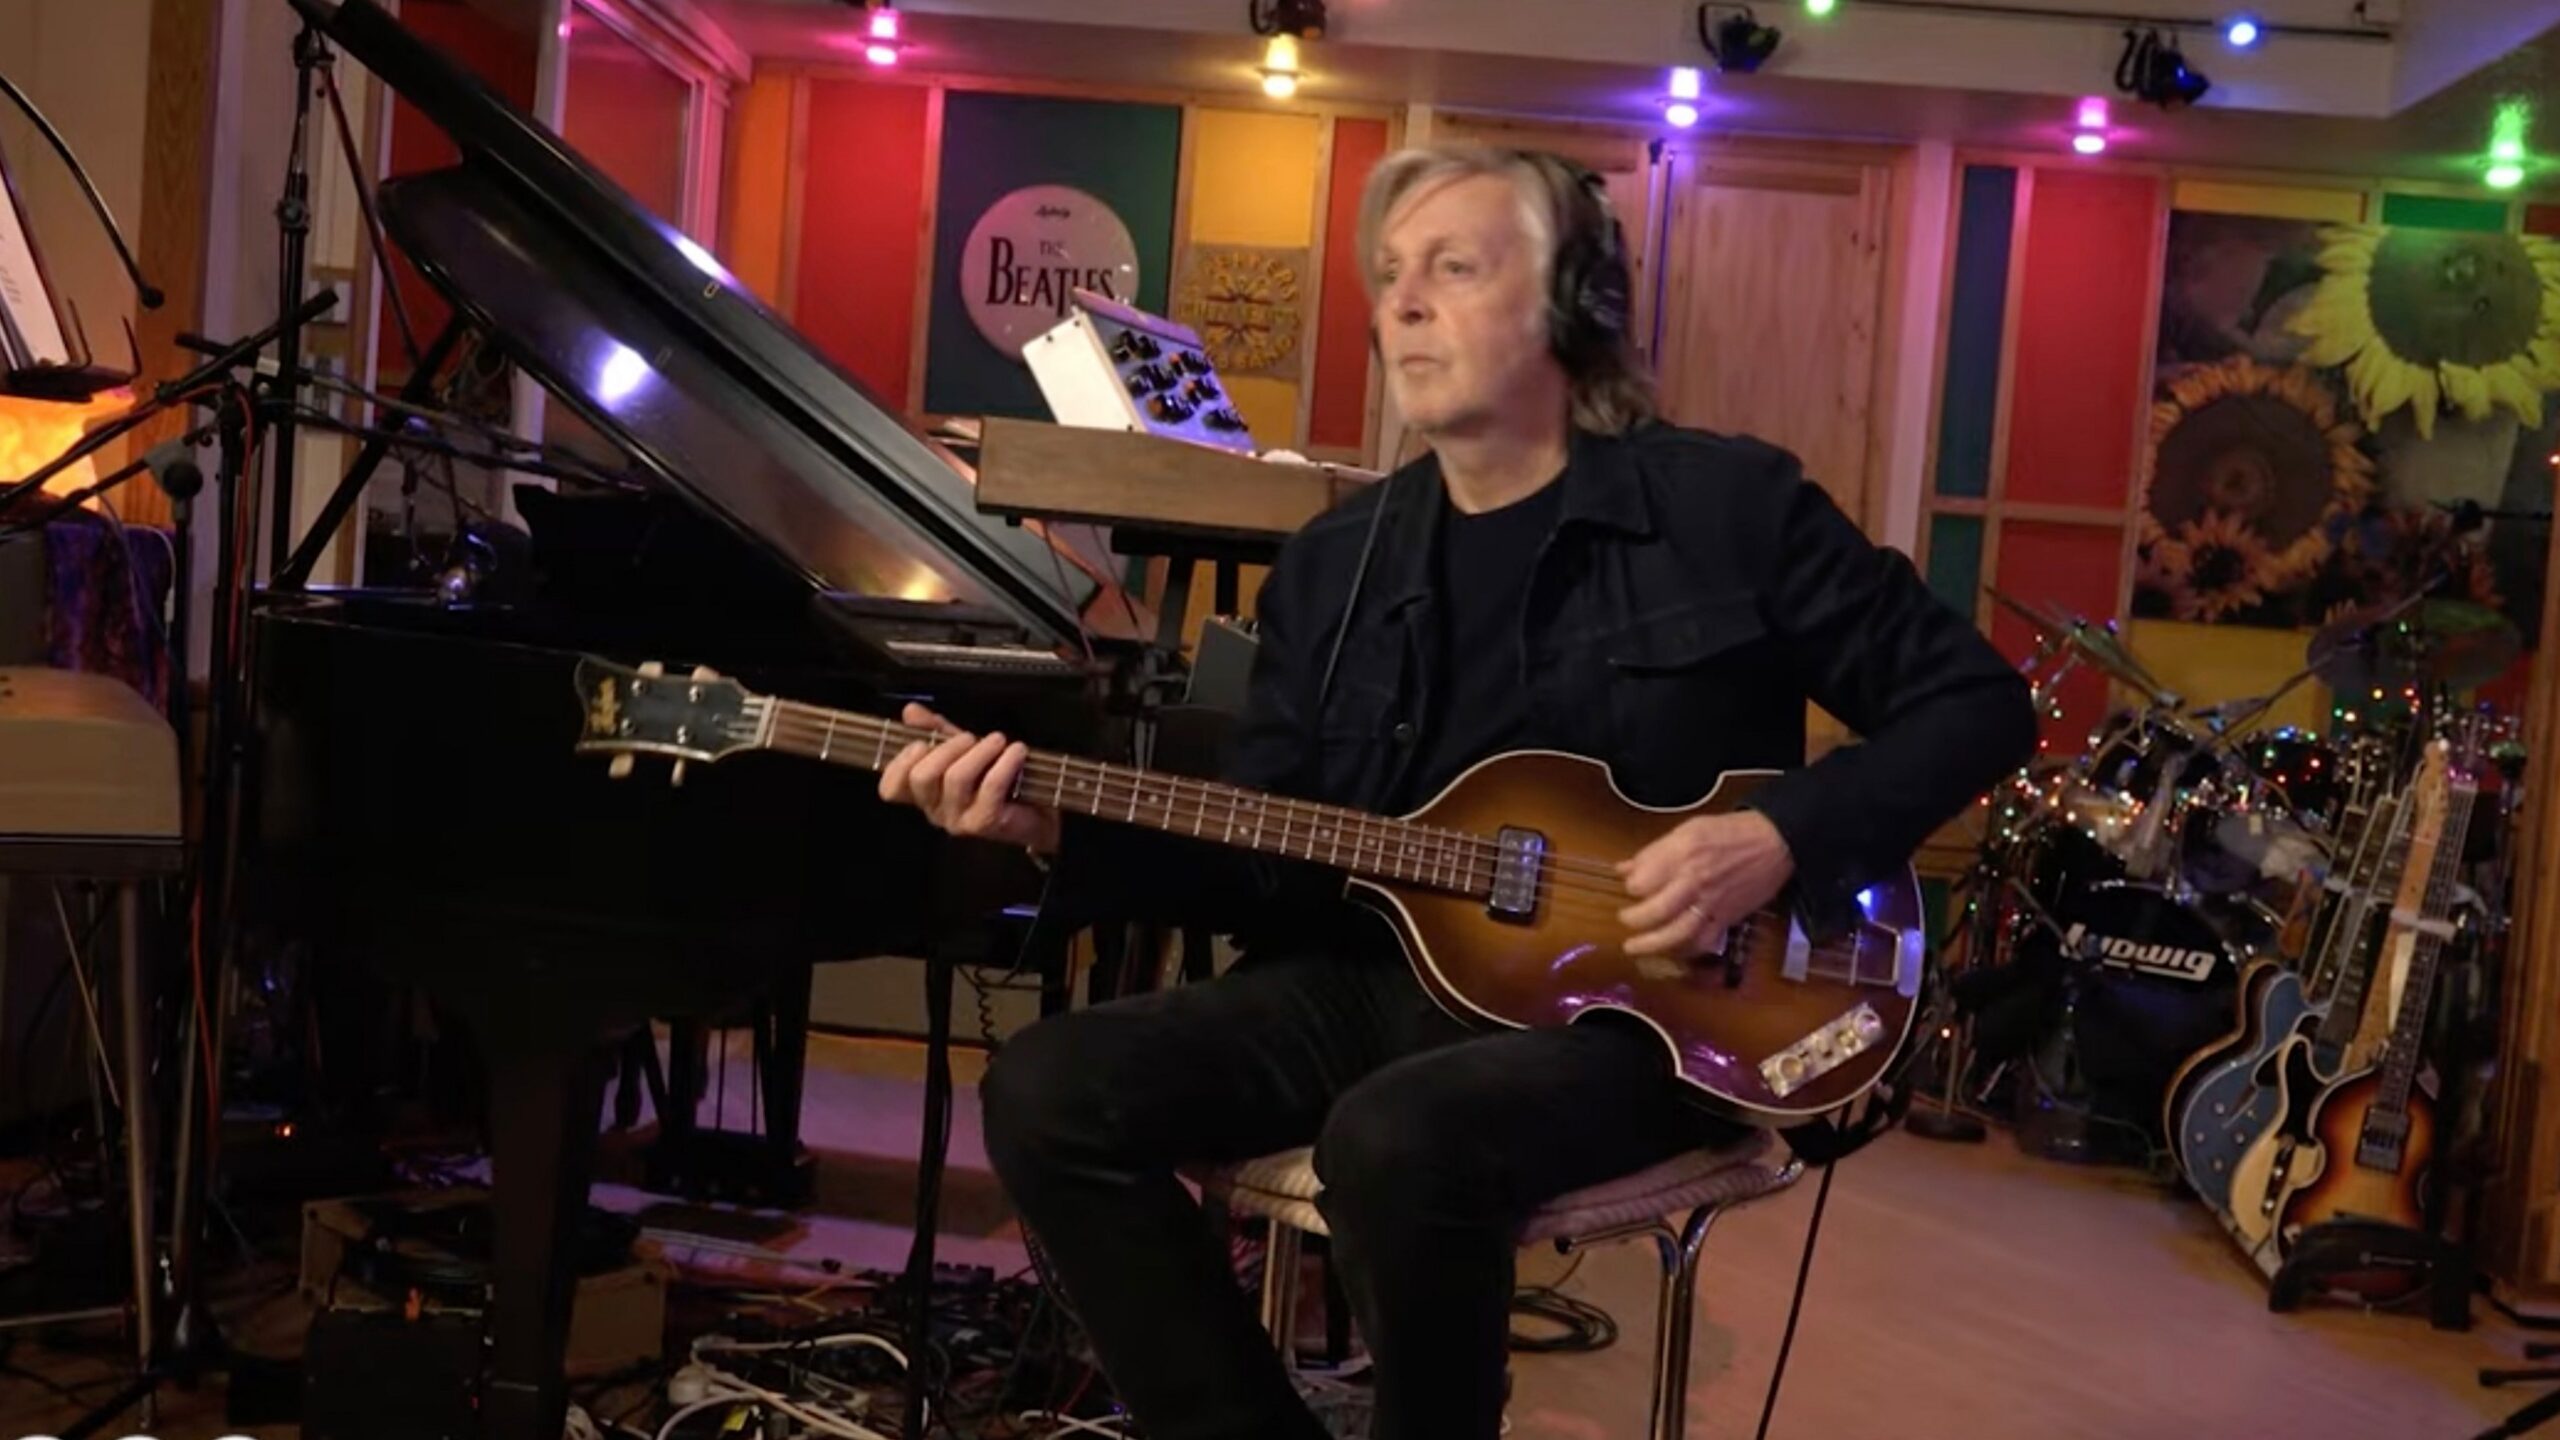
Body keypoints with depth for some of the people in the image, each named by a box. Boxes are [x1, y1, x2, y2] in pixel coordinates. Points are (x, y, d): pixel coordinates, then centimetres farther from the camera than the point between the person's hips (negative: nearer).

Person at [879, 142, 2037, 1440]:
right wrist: (1062, 834, -9)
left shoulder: (1727, 502, -4)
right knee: (1049, 1093, -12)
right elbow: (1271, 867, 7)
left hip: (1640, 995, -5)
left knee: (1397, 1141, -35)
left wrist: (1783, 842, -15)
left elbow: (1976, 702, -1)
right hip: (1388, 974, 5)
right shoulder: (1334, 563, 9)